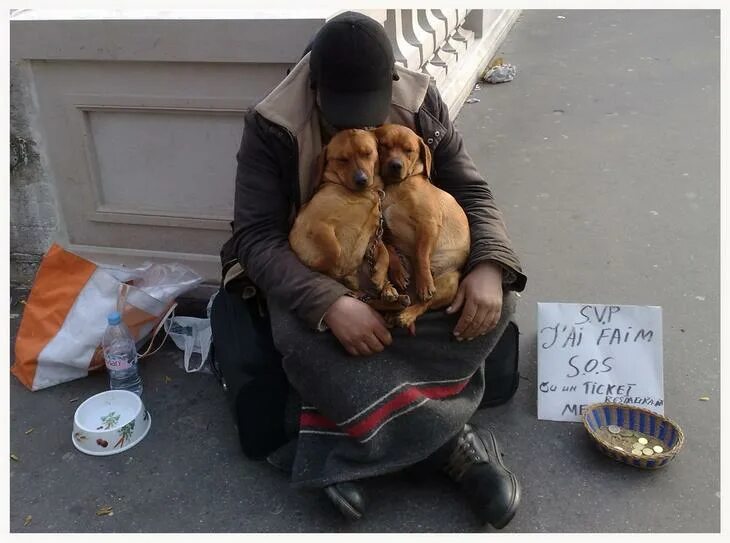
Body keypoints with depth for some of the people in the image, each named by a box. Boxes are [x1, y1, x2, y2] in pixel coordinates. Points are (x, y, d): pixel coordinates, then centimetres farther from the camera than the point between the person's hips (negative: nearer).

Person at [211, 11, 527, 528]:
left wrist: (490, 266, -28)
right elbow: (256, 237, -22)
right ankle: (453, 446, -23)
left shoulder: (420, 102, -10)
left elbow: (472, 192, -7)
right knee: (303, 340, -36)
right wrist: (330, 304, -39)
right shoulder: (273, 126, -18)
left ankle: (345, 450, -24)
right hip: (309, 278, -2)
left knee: (494, 298, -25)